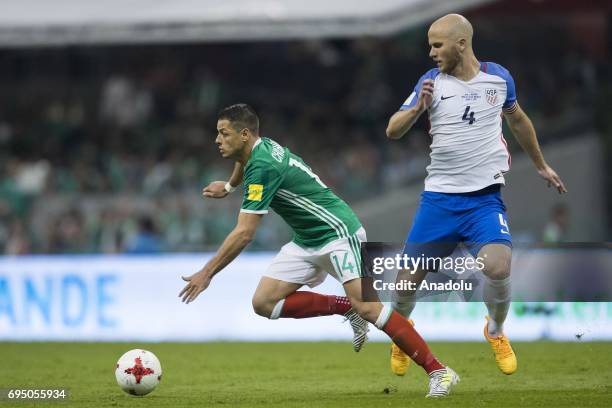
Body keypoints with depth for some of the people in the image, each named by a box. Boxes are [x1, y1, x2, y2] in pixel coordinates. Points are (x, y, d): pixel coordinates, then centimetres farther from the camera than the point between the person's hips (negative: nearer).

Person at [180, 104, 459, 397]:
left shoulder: (262, 167, -22)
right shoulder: (260, 148, 5)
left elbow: (244, 233, -25)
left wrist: (207, 273, -22)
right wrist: (229, 186, 50)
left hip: (337, 232, -10)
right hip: (307, 242, 10)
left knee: (367, 307, -22)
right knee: (264, 302, -2)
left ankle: (439, 372, -18)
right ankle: (346, 308, 7)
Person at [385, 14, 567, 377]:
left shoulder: (499, 77, 0)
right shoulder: (431, 82, -4)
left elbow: (518, 120, 19)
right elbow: (392, 132, -9)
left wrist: (541, 165, 27)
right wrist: (417, 108, -28)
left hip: (485, 196, -1)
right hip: (439, 197, 1)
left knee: (498, 268, -23)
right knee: (409, 279, 0)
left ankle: (496, 331, 8)